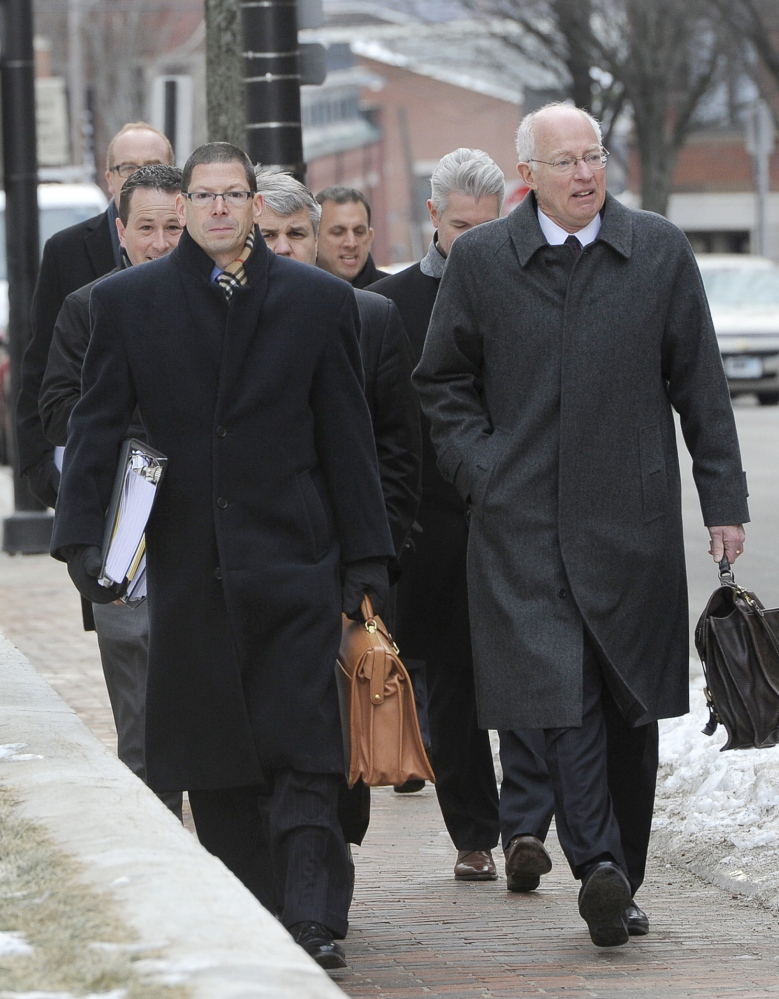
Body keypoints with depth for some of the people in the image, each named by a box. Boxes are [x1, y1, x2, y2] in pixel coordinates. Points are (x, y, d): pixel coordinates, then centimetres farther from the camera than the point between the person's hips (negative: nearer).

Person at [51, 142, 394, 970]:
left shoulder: (318, 301, 5)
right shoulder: (127, 302, 6)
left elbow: (348, 441, 6)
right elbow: (95, 428, 6)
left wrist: (366, 559, 3)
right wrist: (81, 537, -5)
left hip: (294, 561, -1)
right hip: (188, 569, 1)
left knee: (302, 752, -8)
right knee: (213, 760, 6)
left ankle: (311, 921, -9)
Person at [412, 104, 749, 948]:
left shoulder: (659, 251, 5)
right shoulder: (480, 261, 3)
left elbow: (698, 383, 7)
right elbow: (442, 384, 12)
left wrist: (723, 499, 5)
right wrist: (481, 471, 0)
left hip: (632, 519, 1)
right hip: (522, 522, -1)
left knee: (633, 704, 5)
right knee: (560, 697, -13)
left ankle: (617, 878, 13)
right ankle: (599, 867, -21)